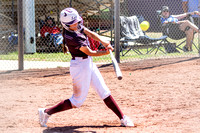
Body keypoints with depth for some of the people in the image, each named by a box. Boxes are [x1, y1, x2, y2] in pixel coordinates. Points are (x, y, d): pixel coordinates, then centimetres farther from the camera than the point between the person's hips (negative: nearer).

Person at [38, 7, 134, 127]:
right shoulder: (70, 36, -24)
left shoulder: (78, 26, 1)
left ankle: (122, 118, 14)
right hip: (80, 65, -9)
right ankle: (46, 112, 9)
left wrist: (105, 43, -15)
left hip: (89, 63, 9)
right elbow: (89, 52, -21)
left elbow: (91, 34, -1)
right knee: (78, 101, 0)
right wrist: (105, 52, -18)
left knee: (104, 91, 10)